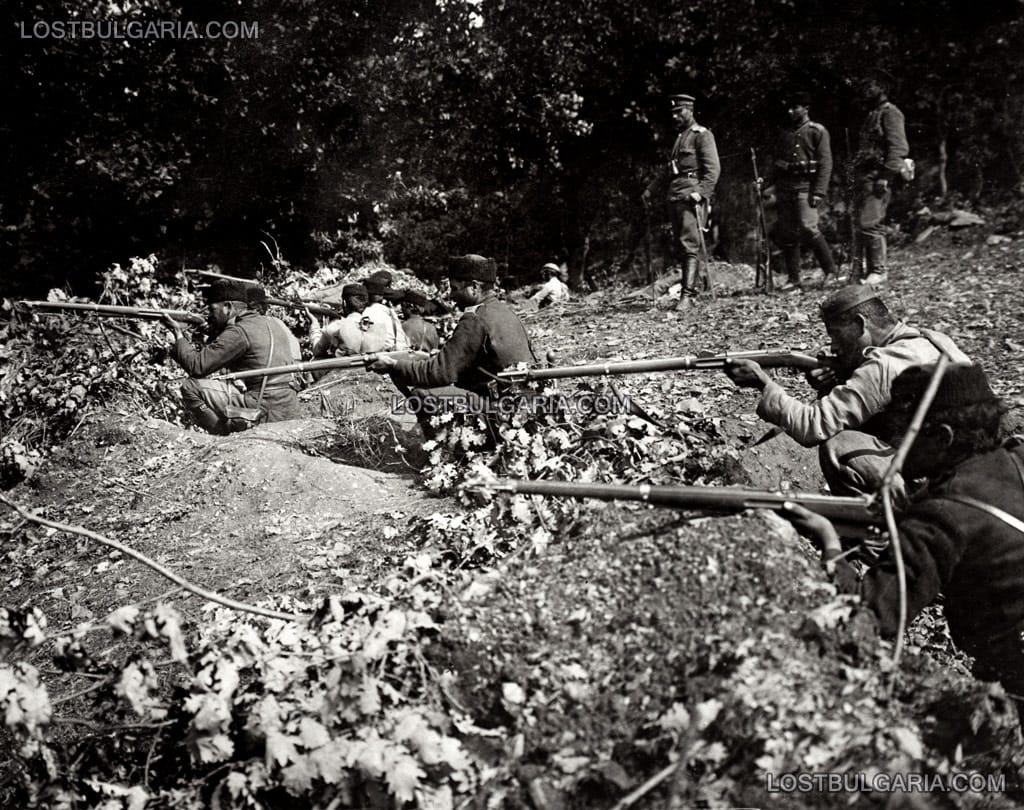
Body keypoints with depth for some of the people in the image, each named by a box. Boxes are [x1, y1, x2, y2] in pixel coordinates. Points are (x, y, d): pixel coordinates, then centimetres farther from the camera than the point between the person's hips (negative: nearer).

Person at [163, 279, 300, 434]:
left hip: (264, 414, -9)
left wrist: (178, 335, 3)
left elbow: (197, 366, -11)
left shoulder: (239, 332, -10)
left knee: (190, 388, -5)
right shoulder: (274, 323, 15)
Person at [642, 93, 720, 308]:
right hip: (676, 196, 9)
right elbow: (668, 168, 31)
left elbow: (713, 168, -11)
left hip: (692, 195, -9)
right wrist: (650, 189, 25)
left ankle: (687, 294, -18)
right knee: (678, 245, 8)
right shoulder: (680, 136, 24)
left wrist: (701, 192, -23)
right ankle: (691, 284, 17)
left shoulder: (702, 135, -2)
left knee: (689, 244, -14)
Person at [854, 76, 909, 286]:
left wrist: (885, 176, -21)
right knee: (863, 224, 8)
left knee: (870, 223, -14)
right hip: (865, 175, 9)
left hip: (879, 175, -9)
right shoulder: (872, 115, 23)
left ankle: (879, 271, -9)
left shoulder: (890, 112, -6)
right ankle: (860, 270, 11)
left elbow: (898, 148, -15)